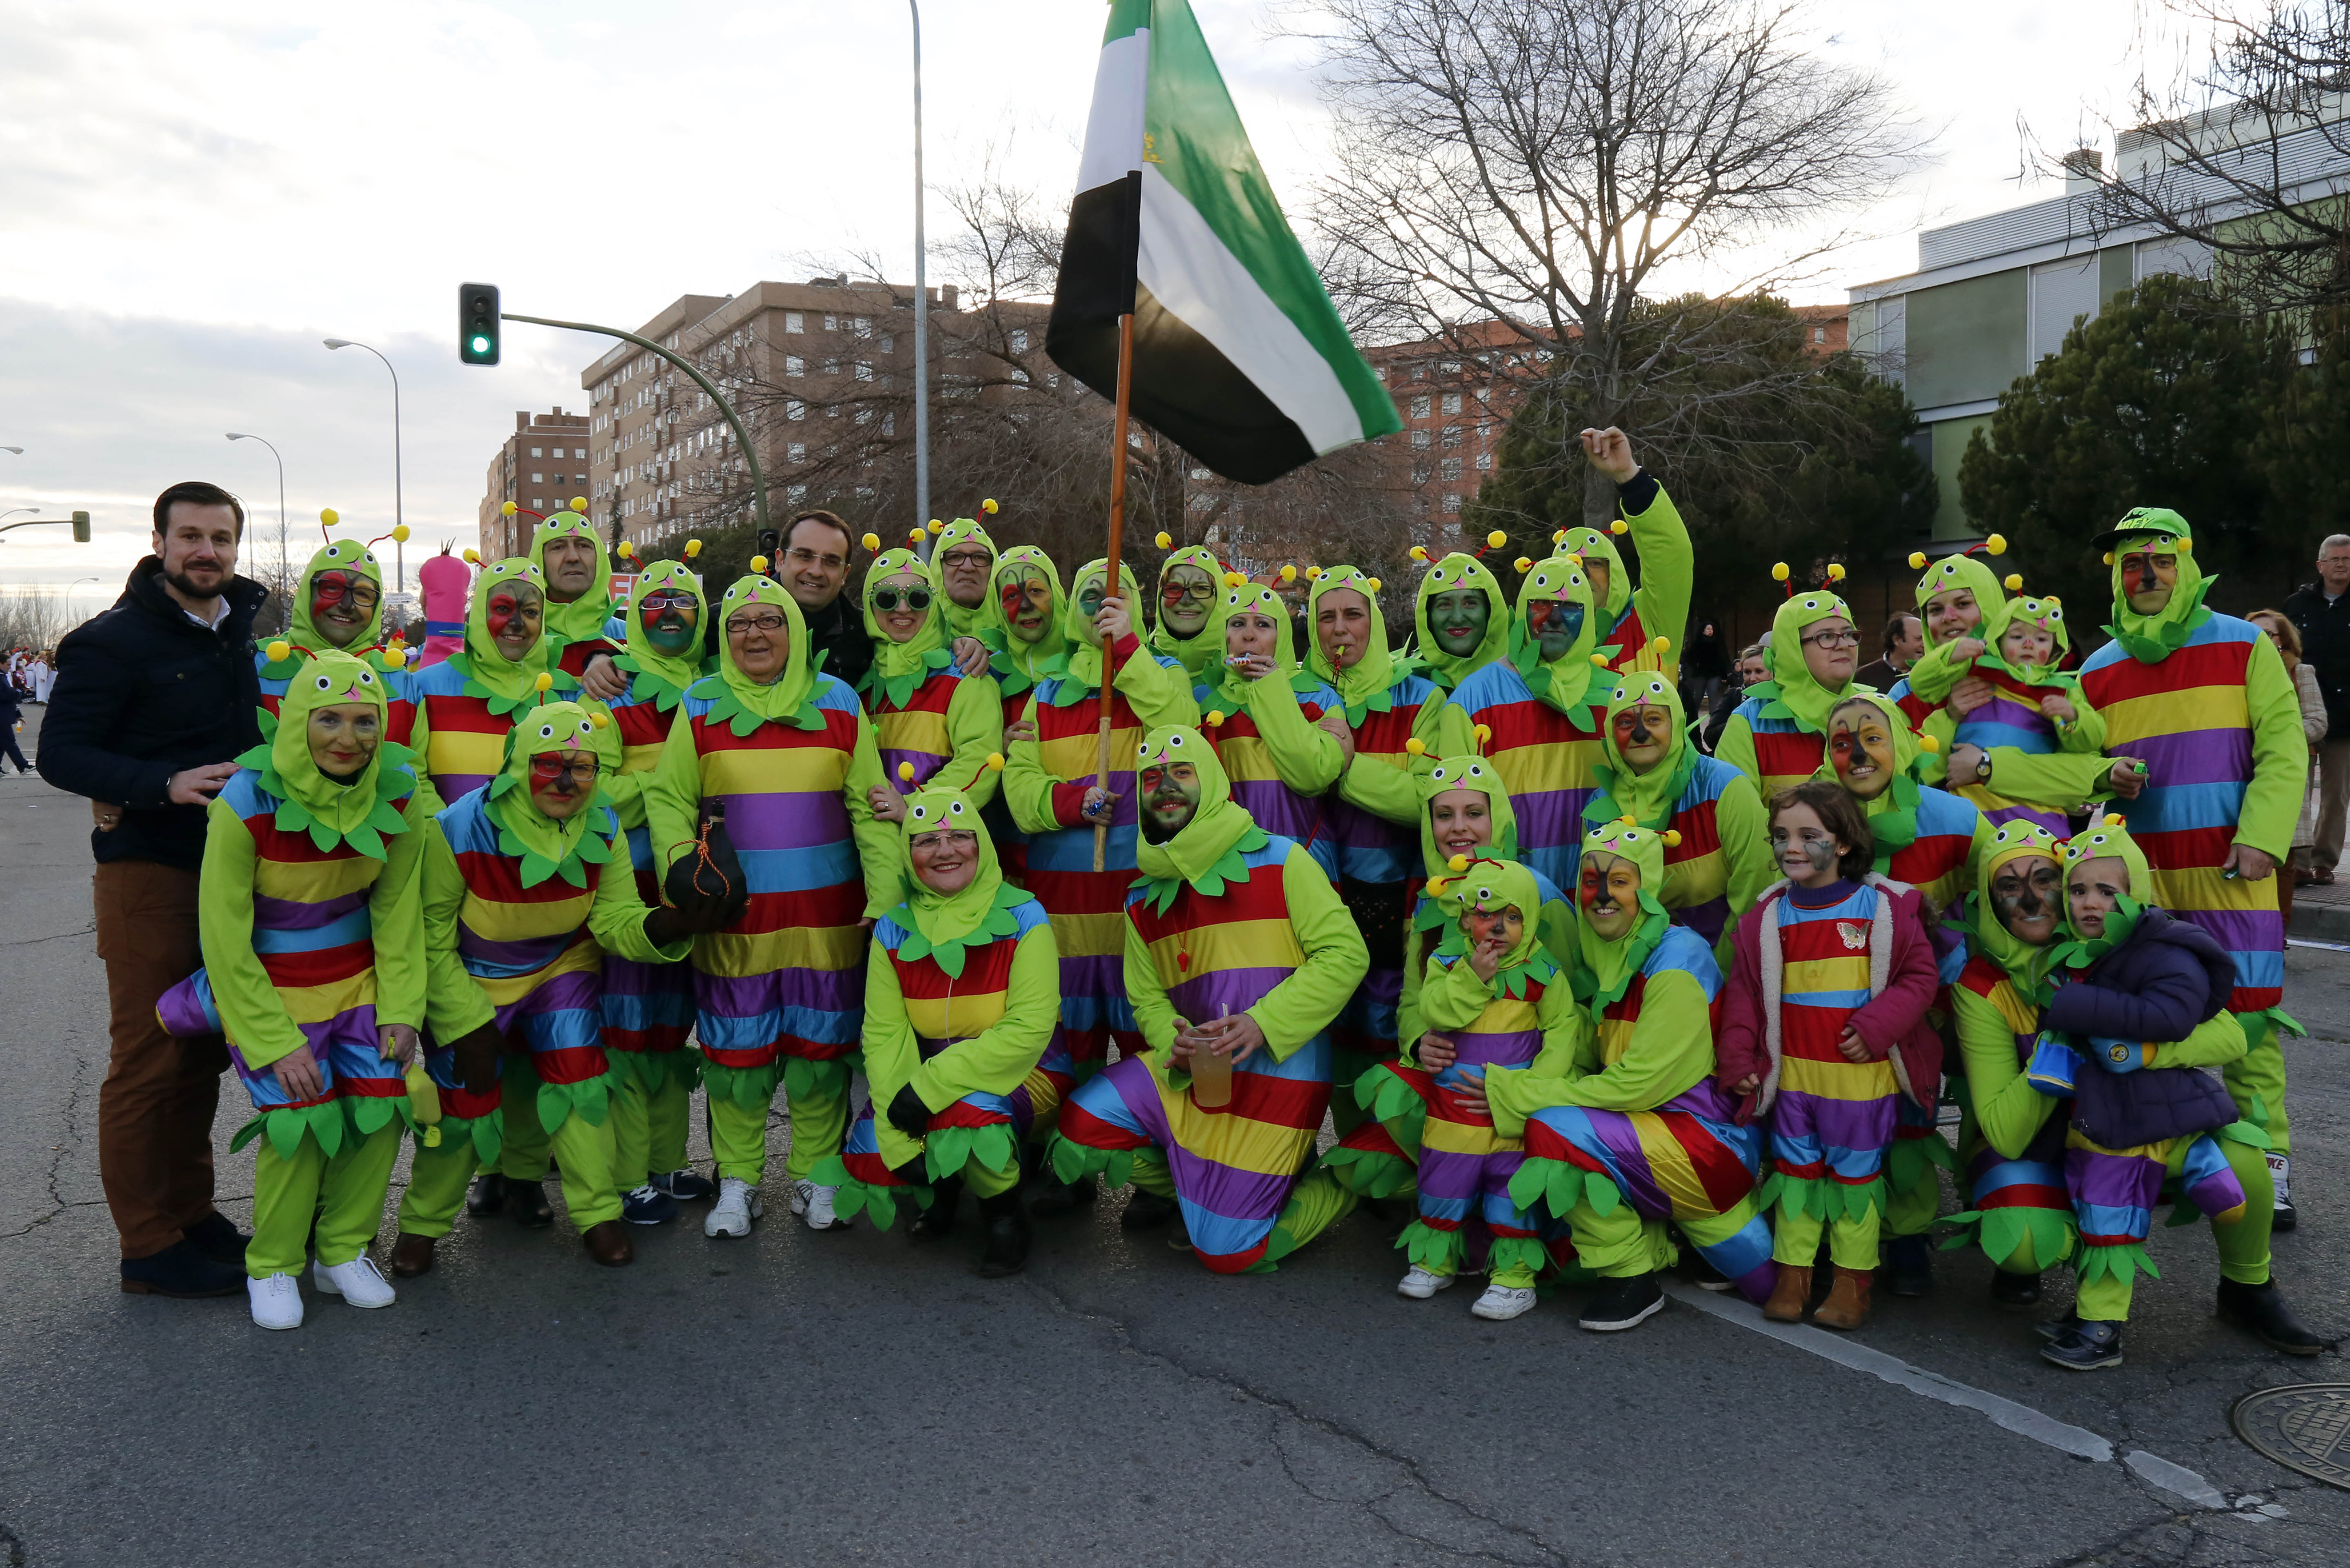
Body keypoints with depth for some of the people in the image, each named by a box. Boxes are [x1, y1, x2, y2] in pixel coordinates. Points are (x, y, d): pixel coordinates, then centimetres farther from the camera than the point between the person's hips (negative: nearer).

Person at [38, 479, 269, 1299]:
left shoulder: (242, 628, 10)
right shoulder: (114, 640, -10)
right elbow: (61, 754, -14)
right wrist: (164, 786, -27)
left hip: (226, 863, 7)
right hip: (148, 870, -7)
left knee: (205, 1049, 13)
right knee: (150, 1059, -2)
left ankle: (191, 1213, 25)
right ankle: (150, 1247, 7)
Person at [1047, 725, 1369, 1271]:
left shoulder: (1280, 862, -5)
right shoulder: (1144, 898, 10)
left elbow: (1345, 954, -10)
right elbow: (1148, 999, 15)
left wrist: (1263, 1023, -21)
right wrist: (1173, 1042, -9)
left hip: (1275, 1072, -5)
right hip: (1190, 1076, 6)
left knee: (1229, 1255, -8)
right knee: (1080, 1127, -12)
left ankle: (1335, 1187, 20)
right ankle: (1195, 1189, 13)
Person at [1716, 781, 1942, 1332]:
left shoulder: (1885, 907, -5)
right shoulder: (1769, 916, 4)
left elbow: (1920, 977, -2)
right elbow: (1745, 992, 8)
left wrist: (1876, 1026, -15)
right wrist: (1737, 1059, 4)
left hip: (1863, 1073, -3)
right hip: (1791, 1071, 3)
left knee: (1856, 1173, 8)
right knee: (1796, 1169, 11)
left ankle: (1853, 1280, 19)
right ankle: (1792, 1274, 20)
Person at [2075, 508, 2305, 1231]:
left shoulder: (2244, 645, 3)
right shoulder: (2099, 670, 11)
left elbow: (2283, 749, -3)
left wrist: (2262, 839, -13)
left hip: (2230, 867, -2)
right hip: (2139, 868, 3)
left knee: (2247, 1014, -3)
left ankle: (2266, 1166, 7)